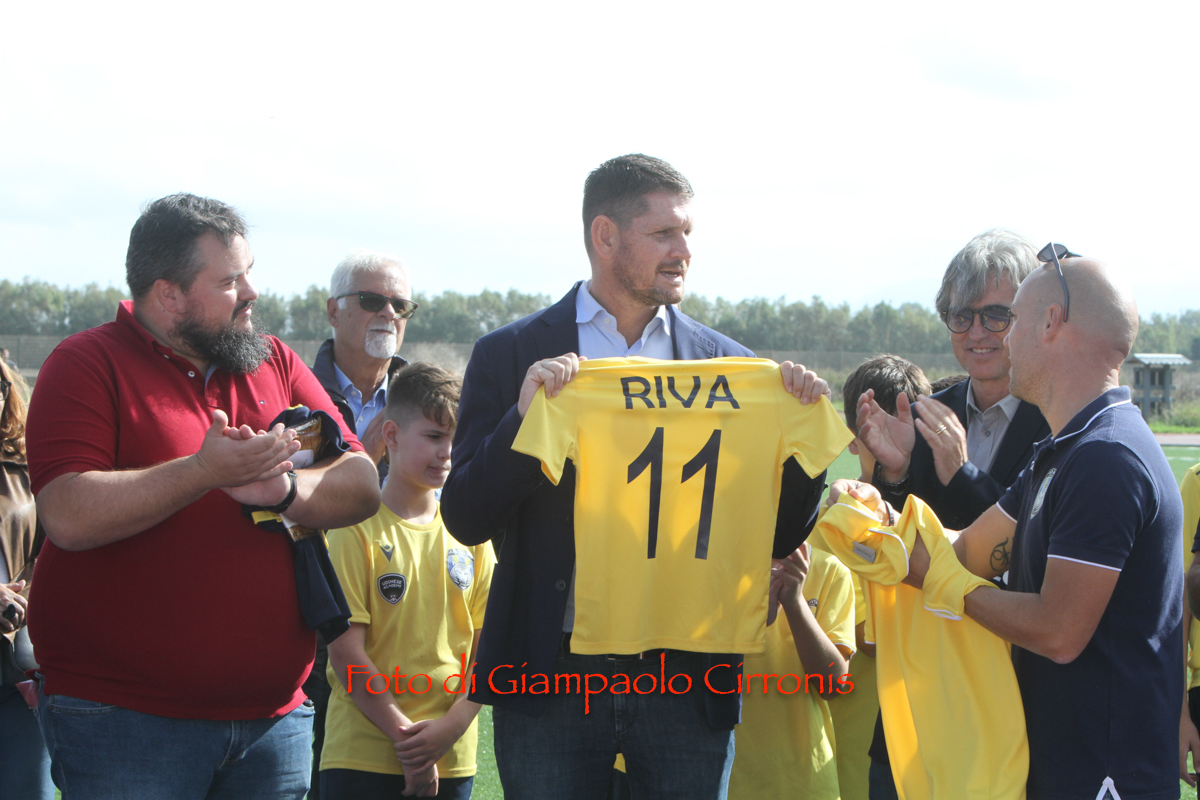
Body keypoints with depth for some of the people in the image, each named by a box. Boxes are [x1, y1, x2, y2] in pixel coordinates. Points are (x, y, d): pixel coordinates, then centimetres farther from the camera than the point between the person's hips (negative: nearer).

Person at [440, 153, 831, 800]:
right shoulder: (512, 357, 3)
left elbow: (778, 537, 6)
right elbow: (466, 518, -4)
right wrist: (524, 418, -19)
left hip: (688, 673, 1)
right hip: (554, 670, -1)